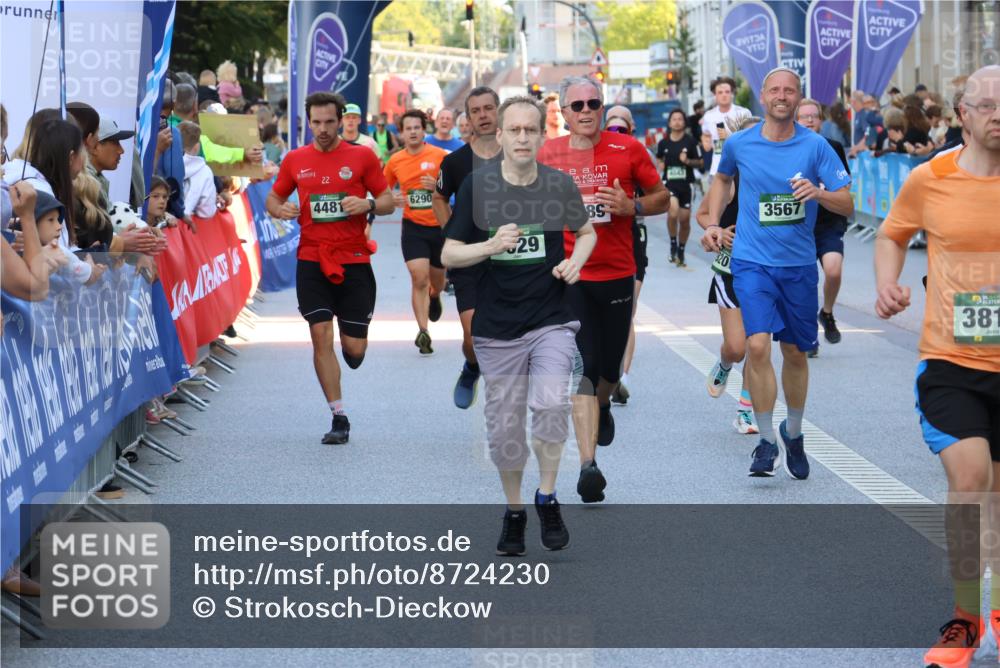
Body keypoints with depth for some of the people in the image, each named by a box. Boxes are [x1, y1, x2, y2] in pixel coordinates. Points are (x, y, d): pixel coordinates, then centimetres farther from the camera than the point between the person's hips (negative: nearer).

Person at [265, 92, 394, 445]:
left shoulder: (362, 156, 1)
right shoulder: (295, 160, 7)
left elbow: (388, 201, 5)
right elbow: (273, 197, 16)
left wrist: (368, 205, -17)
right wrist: (281, 209, -7)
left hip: (354, 261, -1)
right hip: (311, 261, 1)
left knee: (354, 350, 0)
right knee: (321, 336, -8)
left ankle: (350, 342, 40)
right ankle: (339, 417, 0)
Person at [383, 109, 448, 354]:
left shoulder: (440, 156, -7)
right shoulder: (395, 161, 0)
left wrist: (438, 185, -21)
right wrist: (393, 199, -6)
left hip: (440, 226, 0)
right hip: (413, 226, 0)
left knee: (437, 279, 17)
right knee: (419, 278, -16)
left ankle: (434, 297, 54)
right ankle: (423, 331, -13)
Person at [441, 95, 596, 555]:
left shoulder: (560, 185, -1)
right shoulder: (476, 186, -5)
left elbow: (586, 231, 17)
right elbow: (450, 254, -3)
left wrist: (576, 261, -4)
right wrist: (491, 246, -21)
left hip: (552, 321, 0)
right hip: (497, 327, 0)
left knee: (551, 404, -21)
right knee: (504, 426, 6)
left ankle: (547, 496, 0)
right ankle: (513, 511, 27)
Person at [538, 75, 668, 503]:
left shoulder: (627, 150, 0)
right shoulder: (547, 155, 2)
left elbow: (662, 197, 7)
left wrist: (632, 206, -12)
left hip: (618, 273, 1)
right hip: (569, 275, -1)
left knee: (609, 365, 14)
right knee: (582, 366, -12)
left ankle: (603, 407, 51)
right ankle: (588, 465, -17)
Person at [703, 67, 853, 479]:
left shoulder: (815, 146, -4)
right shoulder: (739, 144, -1)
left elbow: (847, 205, -5)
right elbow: (722, 178, 23)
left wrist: (818, 193, -24)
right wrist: (713, 223, 12)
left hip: (799, 263, 1)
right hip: (752, 260, -1)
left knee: (795, 352, 11)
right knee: (758, 345, -17)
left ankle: (793, 433, 33)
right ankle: (767, 440, -6)